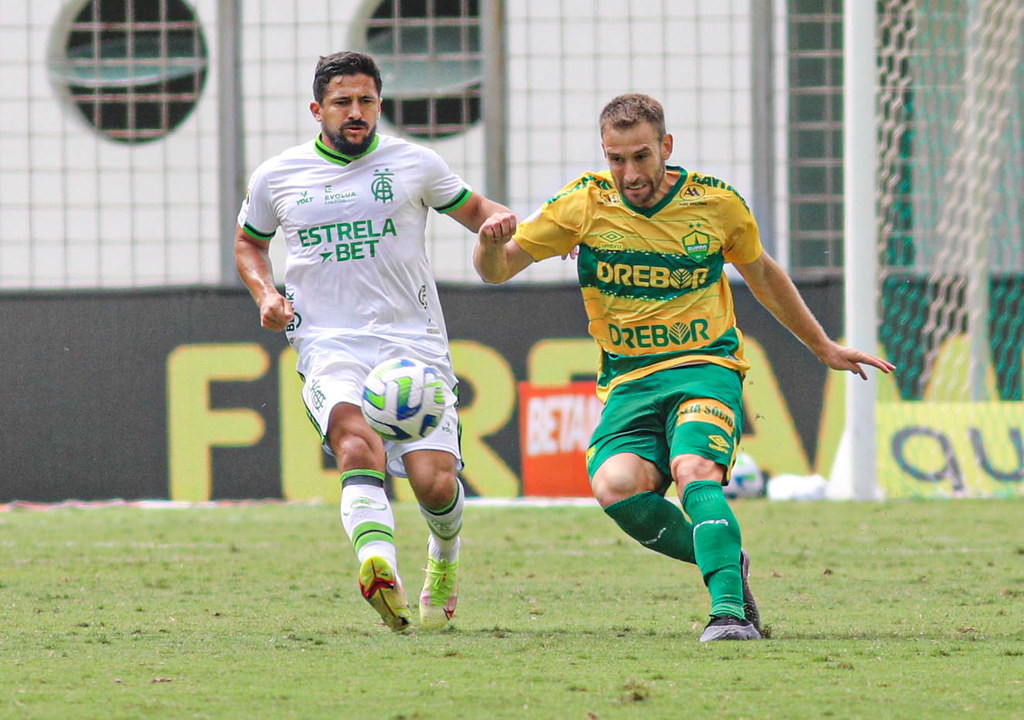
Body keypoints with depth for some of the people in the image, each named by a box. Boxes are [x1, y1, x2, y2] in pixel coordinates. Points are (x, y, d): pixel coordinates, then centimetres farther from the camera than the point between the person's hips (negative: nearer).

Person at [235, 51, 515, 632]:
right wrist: (265, 293, 7)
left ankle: (444, 558, 26)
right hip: (329, 347, -1)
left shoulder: (414, 164, 7)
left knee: (436, 481, -10)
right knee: (358, 445, -31)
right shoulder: (276, 177, 10)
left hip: (415, 344, 1)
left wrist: (500, 221, -3)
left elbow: (473, 209, 21)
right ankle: (380, 565, -54)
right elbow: (249, 242, 27)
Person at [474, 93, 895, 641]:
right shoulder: (585, 204, -3)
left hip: (705, 368, -2)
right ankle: (725, 563, -5)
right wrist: (492, 243, -24)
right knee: (616, 486, -26)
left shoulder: (716, 203, -1)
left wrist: (823, 348, 27)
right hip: (628, 381, 2)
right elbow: (497, 270, 1)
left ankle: (729, 611, -35)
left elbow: (762, 274, 18)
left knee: (694, 472, -31)